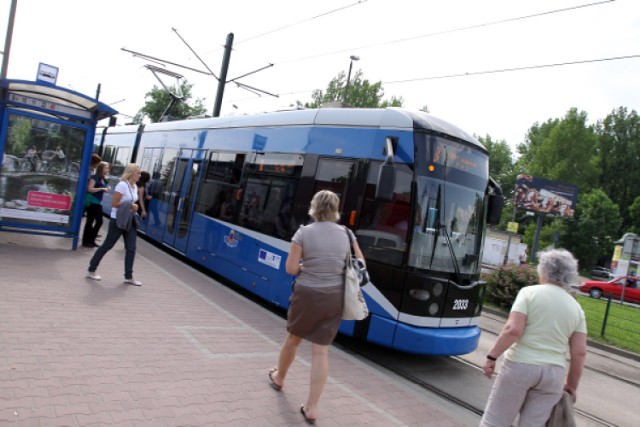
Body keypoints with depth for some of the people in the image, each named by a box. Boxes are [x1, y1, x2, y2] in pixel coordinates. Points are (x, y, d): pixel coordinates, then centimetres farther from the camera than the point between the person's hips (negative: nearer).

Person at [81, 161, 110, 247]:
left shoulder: (104, 179, 12)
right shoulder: (94, 177, -11)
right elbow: (90, 189, -20)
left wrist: (107, 189, 2)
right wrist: (102, 189, -22)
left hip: (98, 203, 8)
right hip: (92, 202, -8)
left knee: (99, 221, 8)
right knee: (90, 221, -2)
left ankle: (91, 240, 18)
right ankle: (86, 241, 7)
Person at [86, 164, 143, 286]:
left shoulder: (135, 186, 9)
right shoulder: (122, 185, -16)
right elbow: (114, 203, -18)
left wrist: (134, 207, 3)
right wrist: (130, 206, -17)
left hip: (130, 220, 8)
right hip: (118, 220, -8)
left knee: (131, 248, 3)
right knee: (107, 246, 3)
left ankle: (129, 276, 10)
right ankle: (91, 270, 19)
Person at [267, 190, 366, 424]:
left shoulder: (304, 232, -10)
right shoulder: (346, 234, -1)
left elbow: (291, 268, -10)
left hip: (307, 294, -2)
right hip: (334, 297, 2)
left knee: (293, 338, 22)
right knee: (321, 350, 7)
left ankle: (279, 378, 47)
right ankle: (311, 407, 11)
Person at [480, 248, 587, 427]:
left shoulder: (529, 292, -5)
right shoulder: (576, 307, 8)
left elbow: (513, 329, -17)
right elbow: (579, 352, 6)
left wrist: (492, 356, -11)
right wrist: (572, 385, 16)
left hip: (519, 365, -4)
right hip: (554, 373, 4)